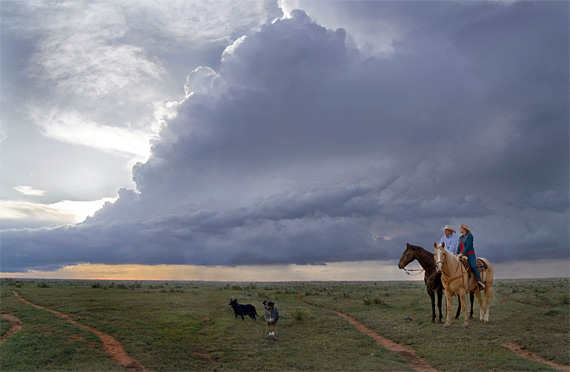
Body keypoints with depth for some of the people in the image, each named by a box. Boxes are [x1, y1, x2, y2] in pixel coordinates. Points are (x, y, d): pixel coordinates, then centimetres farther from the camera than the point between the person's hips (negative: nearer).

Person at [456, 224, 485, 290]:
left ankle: (480, 282, -13)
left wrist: (461, 253, -21)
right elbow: (459, 247, 14)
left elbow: (468, 246, -14)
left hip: (470, 254, -7)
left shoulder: (469, 235, -4)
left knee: (473, 266, -22)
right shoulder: (460, 237, 18)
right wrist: (456, 254, -4)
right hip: (462, 255, 7)